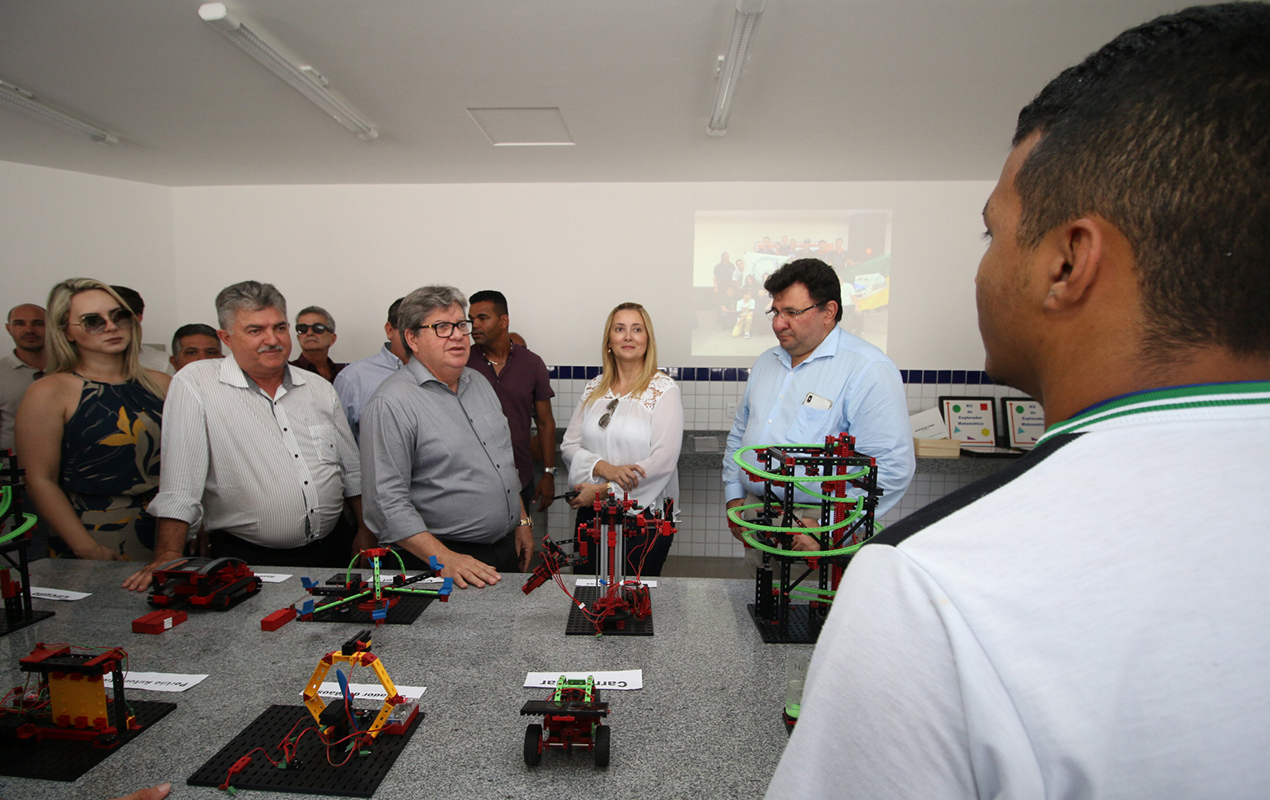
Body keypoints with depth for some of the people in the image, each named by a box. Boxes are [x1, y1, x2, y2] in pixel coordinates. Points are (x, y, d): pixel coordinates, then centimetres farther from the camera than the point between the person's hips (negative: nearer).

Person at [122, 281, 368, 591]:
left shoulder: (319, 389, 10)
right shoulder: (195, 384, -4)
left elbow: (353, 470, 15)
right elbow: (179, 482, -8)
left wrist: (366, 536, 12)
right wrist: (168, 556, -13)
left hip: (332, 550, 4)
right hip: (247, 561, -3)